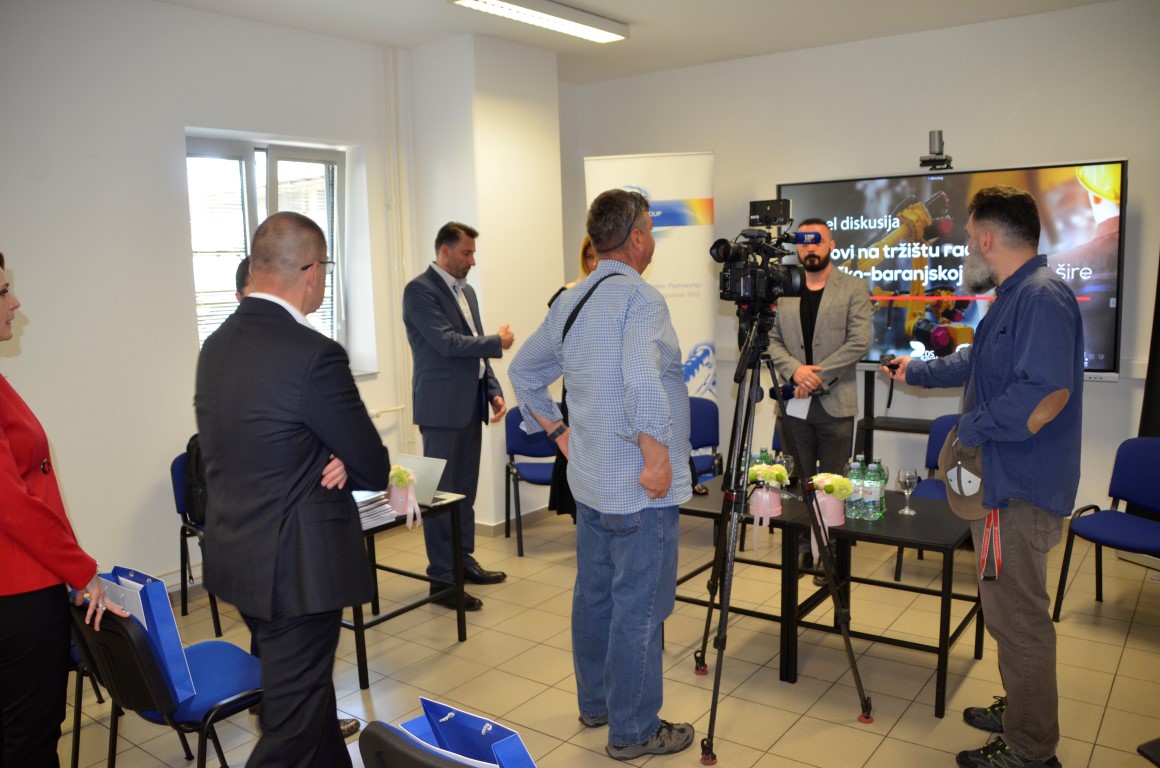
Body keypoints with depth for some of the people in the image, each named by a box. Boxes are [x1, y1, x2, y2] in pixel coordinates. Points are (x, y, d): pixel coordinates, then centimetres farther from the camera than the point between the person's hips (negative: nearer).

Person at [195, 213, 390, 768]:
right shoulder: (313, 355, -22)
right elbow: (375, 470, -14)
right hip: (298, 567, -9)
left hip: (236, 556, 9)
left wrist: (331, 462, -4)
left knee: (307, 691, 26)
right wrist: (346, 465, 6)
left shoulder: (216, 346, 3)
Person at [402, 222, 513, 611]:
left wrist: (494, 392, 9)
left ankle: (463, 559, 27)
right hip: (442, 405, -8)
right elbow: (448, 343, -20)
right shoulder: (419, 290, -10)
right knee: (441, 491, -4)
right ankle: (441, 578, 2)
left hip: (470, 403, 8)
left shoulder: (466, 291, 16)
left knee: (465, 488, 15)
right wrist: (498, 341, -8)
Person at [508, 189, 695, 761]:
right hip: (639, 488, -9)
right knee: (638, 607, 3)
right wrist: (657, 457, -22)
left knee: (594, 594, 19)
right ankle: (633, 730, 16)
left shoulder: (570, 301, 9)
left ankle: (595, 703, 35)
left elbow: (523, 373, 16)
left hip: (590, 479, 9)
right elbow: (642, 381, -31)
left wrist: (559, 433, 16)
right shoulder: (640, 297, -17)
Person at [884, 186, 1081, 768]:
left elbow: (1046, 396, -30)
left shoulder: (1043, 298, -20)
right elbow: (976, 363, 30)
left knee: (1018, 617, 0)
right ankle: (1020, 710, 37)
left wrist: (972, 428, -19)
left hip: (1021, 491, -11)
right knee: (1011, 611, 21)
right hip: (1003, 485, 11)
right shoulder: (1013, 297, 14)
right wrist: (918, 371, 41)